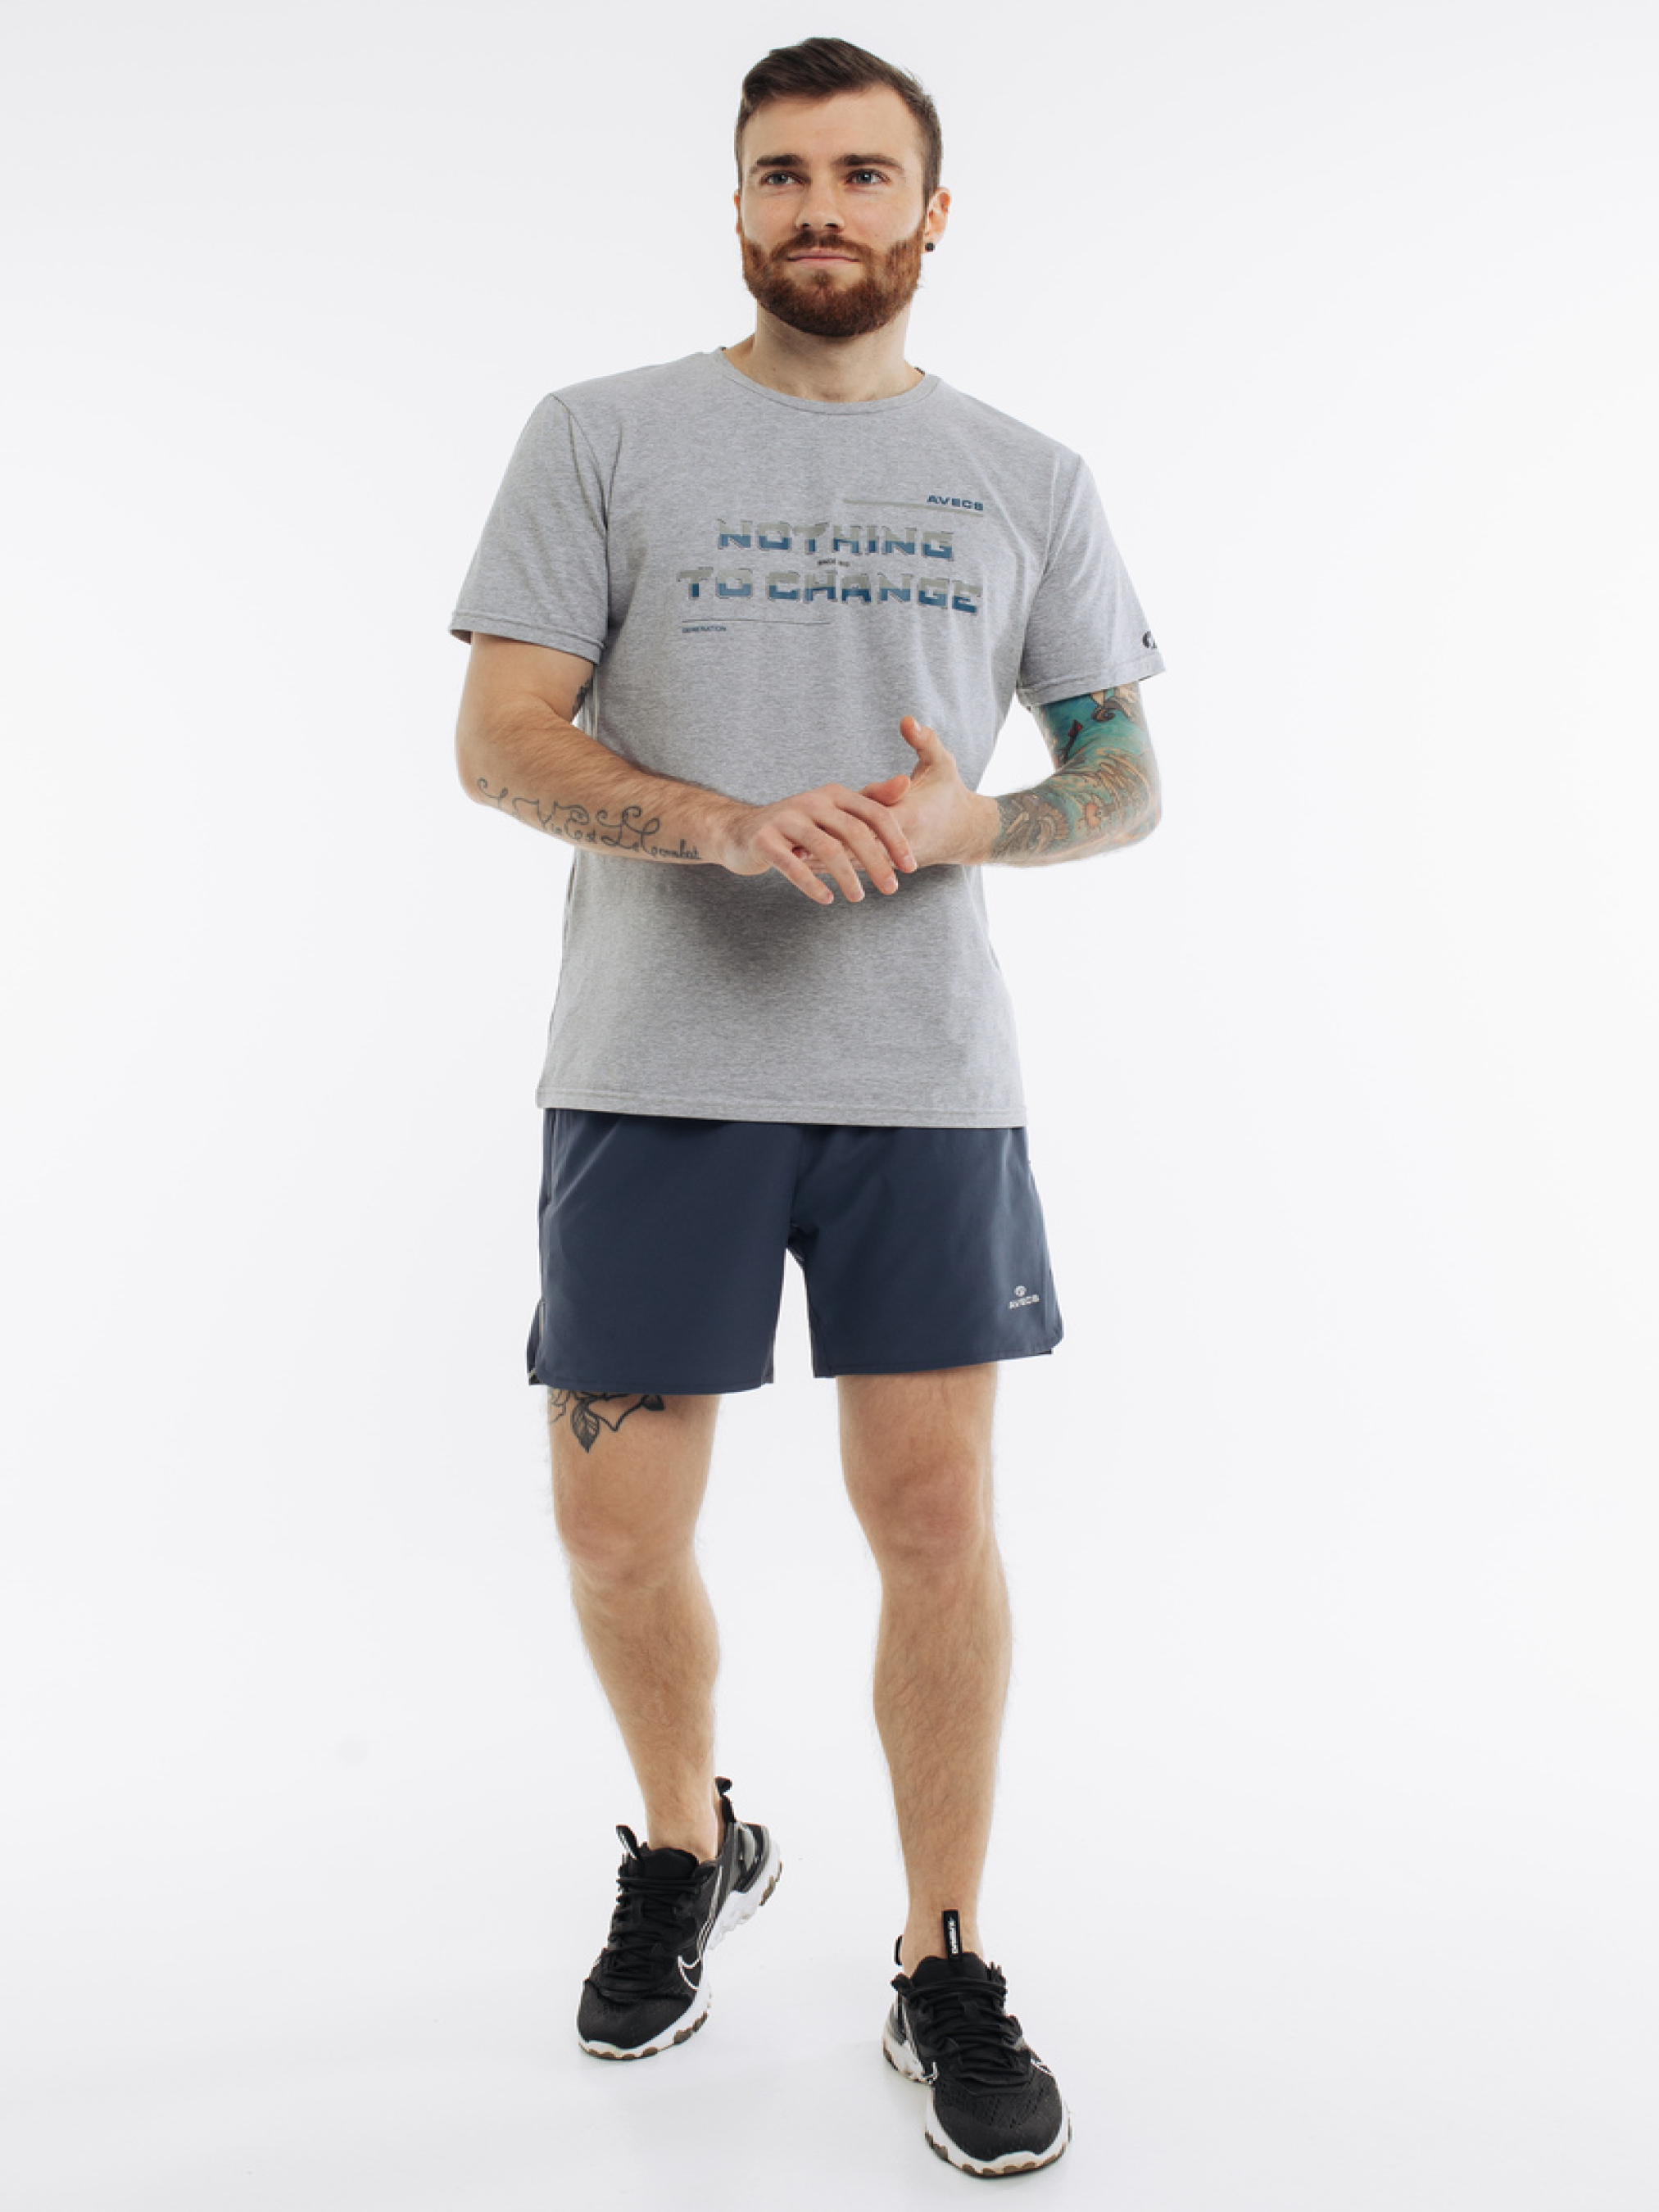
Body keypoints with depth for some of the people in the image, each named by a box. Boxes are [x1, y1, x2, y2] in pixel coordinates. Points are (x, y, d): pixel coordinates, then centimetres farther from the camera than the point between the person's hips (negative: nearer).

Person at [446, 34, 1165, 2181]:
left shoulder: (1030, 479, 12)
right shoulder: (601, 437, 6)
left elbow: (1125, 772, 12)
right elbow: (499, 737, -2)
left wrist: (967, 822, -10)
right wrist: (719, 819, -20)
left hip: (925, 1074, 1)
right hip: (655, 1070, 0)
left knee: (934, 1514, 0)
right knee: (617, 1527, 4)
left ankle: (944, 1970, 20)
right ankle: (688, 1854, 35)